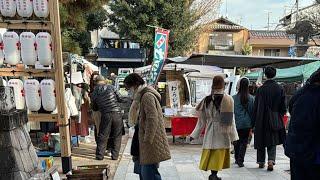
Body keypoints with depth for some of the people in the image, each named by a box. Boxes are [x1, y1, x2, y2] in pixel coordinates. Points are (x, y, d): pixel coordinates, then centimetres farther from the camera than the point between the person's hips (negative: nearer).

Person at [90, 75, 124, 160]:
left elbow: (94, 108, 16)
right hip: (116, 113, -1)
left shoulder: (94, 93, 7)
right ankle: (115, 155, 14)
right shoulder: (110, 87, 3)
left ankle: (99, 155, 17)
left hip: (105, 115, 1)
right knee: (117, 135, 10)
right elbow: (119, 98, 4)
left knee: (103, 136, 13)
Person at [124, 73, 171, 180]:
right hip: (142, 145, 10)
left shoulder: (147, 96, -14)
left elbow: (152, 119, -22)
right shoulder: (141, 96, 18)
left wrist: (147, 140, -19)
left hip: (151, 143, -10)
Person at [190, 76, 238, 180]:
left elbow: (202, 120, 1)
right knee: (218, 156, 8)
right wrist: (234, 136, 2)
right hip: (223, 133, -1)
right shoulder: (229, 99, -7)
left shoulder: (207, 100, -3)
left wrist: (195, 135, 10)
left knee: (210, 155, 11)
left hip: (210, 132, 1)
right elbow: (231, 120, -5)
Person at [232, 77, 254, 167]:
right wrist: (252, 125, 11)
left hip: (237, 123, 0)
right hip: (247, 124, 0)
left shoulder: (234, 98, -8)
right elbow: (253, 112, 3)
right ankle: (240, 160, 2)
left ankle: (237, 159, 27)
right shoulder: (251, 98, -3)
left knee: (237, 142, 16)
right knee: (244, 142, 7)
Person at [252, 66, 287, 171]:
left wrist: (254, 121, 0)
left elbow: (256, 107, -8)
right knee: (272, 141, 11)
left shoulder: (261, 89, -10)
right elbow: (283, 107, 2)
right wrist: (280, 115, 21)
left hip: (262, 120, -1)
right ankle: (271, 160, -6)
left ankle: (261, 162, 21)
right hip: (275, 120, 2)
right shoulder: (280, 89, -2)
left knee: (261, 141, 11)